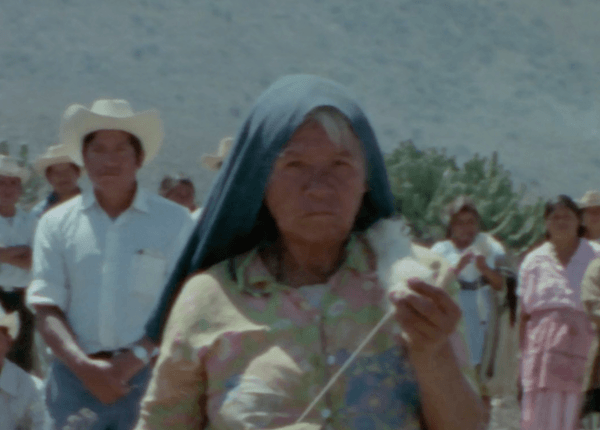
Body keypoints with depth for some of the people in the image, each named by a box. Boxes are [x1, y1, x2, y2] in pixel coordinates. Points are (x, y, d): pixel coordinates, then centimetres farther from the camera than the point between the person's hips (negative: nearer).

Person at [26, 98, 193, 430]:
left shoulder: (174, 222, 4)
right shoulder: (57, 223, 9)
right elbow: (46, 309, 3)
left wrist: (133, 360, -12)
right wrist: (85, 367, -12)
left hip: (147, 377, -1)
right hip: (75, 377, 1)